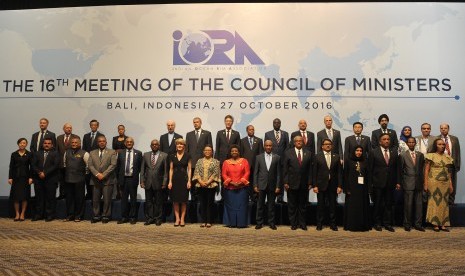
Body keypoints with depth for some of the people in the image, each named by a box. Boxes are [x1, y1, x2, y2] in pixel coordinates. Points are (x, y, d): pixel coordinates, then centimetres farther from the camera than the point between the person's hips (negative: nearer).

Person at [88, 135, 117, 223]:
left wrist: (103, 175, -14)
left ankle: (105, 216, 11)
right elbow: (90, 165, 4)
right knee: (95, 200, 6)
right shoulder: (92, 153, 14)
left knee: (107, 200, 0)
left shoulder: (112, 152, 4)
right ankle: (96, 216, 17)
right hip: (96, 180, 3)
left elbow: (113, 165, -6)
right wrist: (97, 174, -12)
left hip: (108, 180, -3)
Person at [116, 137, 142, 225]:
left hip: (133, 179, -2)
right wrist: (119, 177, 8)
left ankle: (133, 217, 13)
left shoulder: (138, 153, 2)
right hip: (123, 179, 2)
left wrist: (137, 175, 0)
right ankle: (124, 217, 15)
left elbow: (140, 166, 4)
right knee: (123, 199, 6)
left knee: (133, 199, 5)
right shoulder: (121, 153, 8)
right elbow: (118, 166, 11)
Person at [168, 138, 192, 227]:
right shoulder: (172, 156, 7)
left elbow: (189, 169, 1)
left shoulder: (187, 156, 1)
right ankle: (177, 219, 12)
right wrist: (170, 181, 0)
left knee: (183, 200, 2)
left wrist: (189, 181, -7)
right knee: (175, 200, 3)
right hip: (175, 179, 2)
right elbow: (171, 169, 7)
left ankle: (182, 219, 10)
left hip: (184, 179, -2)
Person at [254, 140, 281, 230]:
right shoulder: (259, 157, 5)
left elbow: (278, 173, 2)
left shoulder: (277, 158, 3)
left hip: (272, 186, 0)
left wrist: (278, 186, -4)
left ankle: (271, 223, 17)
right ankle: (259, 223, 15)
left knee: (271, 205, 7)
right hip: (261, 185, 0)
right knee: (260, 205, 6)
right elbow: (255, 172, 4)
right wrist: (255, 185, -2)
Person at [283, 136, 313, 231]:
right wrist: (285, 182, -7)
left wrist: (310, 183, 0)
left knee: (303, 205, 9)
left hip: (304, 184, 1)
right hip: (292, 183, -1)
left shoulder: (308, 153, 6)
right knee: (292, 205, 7)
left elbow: (310, 169, 4)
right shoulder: (288, 153, 1)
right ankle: (293, 223, 18)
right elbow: (285, 169, -1)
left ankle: (302, 223, 20)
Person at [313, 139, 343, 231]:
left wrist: (339, 186, -3)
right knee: (320, 205, 5)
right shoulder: (317, 156, 2)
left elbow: (339, 172, 4)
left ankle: (333, 224, 16)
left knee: (333, 205, 5)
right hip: (321, 185, -1)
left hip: (333, 185, 2)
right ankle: (319, 224, 16)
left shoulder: (336, 157, 7)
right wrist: (315, 185, -7)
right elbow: (314, 172, -1)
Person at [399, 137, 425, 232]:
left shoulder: (420, 155, 11)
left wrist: (422, 181, 7)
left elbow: (422, 169, 13)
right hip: (408, 184, -3)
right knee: (408, 204, -1)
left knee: (419, 204, 4)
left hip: (419, 183, 3)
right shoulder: (402, 155, 2)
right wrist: (401, 183, 2)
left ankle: (418, 224, 14)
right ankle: (407, 224, 10)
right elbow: (400, 171, 4)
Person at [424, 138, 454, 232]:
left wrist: (451, 184, 9)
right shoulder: (431, 156, -2)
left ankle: (443, 224, 13)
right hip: (434, 182, -4)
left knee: (444, 203, 6)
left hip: (445, 183, 4)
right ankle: (435, 224, 6)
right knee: (435, 202, -2)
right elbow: (426, 170, -4)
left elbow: (449, 172, 13)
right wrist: (425, 184, -9)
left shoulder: (447, 157, 11)